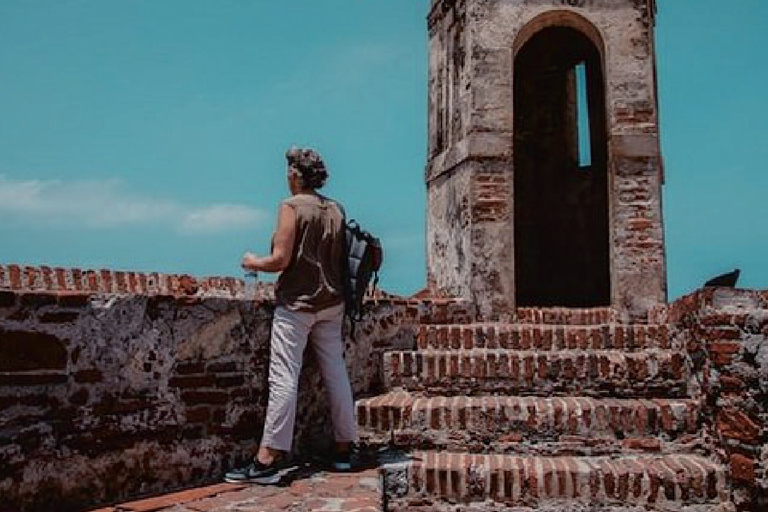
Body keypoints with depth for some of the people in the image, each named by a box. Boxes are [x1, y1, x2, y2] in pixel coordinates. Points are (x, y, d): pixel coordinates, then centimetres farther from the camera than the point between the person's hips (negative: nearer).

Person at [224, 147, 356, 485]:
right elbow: (341, 259, 11)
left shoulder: (292, 206, -8)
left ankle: (267, 461, -6)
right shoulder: (336, 210, 9)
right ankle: (343, 450, 17)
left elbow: (281, 259, -14)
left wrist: (254, 263, 4)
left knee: (284, 377, -7)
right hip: (332, 303, 6)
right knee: (335, 374, 9)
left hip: (297, 302, -6)